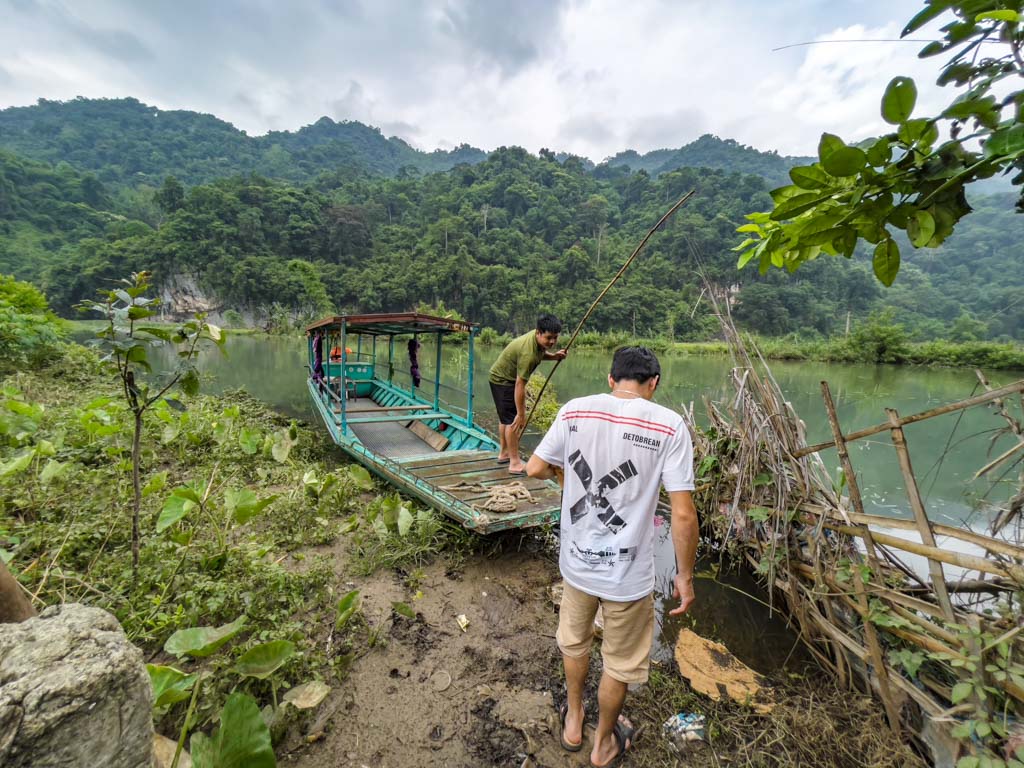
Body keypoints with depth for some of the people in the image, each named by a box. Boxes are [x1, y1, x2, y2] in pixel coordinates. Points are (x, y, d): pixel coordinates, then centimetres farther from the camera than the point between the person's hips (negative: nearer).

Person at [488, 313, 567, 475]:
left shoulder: (538, 339, -10)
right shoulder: (528, 353, -36)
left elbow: (539, 353, 15)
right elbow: (520, 385, -35)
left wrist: (553, 356, -5)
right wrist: (521, 414, -30)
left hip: (501, 377, 10)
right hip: (503, 380, -10)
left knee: (505, 417, 20)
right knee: (513, 420, -13)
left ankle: (503, 453, 35)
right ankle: (515, 463, -8)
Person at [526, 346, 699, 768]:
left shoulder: (574, 410, -10)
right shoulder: (669, 425, -17)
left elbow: (534, 469, 0)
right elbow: (683, 514, -17)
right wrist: (684, 575, -3)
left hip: (576, 561, 3)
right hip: (628, 574, -2)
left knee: (574, 641, 30)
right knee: (620, 663, 25)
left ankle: (573, 722, 55)